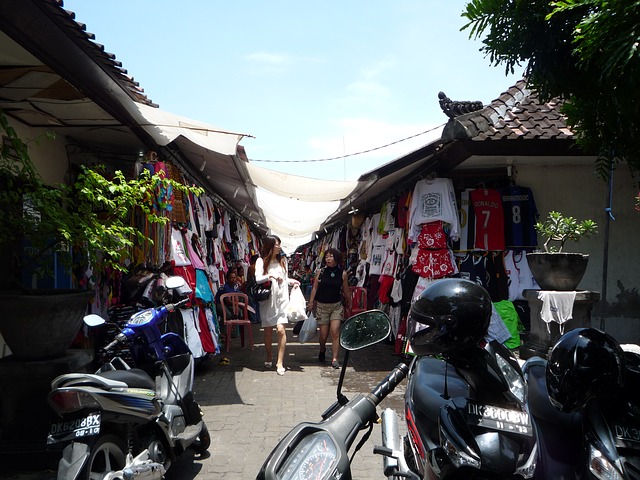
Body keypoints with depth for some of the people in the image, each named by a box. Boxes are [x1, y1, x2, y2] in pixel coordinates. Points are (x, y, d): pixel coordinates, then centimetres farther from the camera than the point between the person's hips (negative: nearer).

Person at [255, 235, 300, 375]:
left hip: (281, 299, 2)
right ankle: (269, 357, 31)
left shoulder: (282, 260, 10)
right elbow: (257, 279, -14)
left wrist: (291, 281, 2)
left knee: (281, 329, -11)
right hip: (267, 300, -1)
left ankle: (280, 362, -5)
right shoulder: (261, 261, -2)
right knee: (268, 331, 8)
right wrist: (270, 276, -29)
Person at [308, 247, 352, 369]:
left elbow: (346, 291, 7)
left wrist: (349, 305, 14)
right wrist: (311, 302, 2)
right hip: (321, 306, 0)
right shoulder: (321, 271, -3)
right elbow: (315, 287, 3)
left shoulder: (342, 273, -2)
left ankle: (335, 359, -6)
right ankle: (322, 349, 38)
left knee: (335, 332, -12)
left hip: (336, 306, 0)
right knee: (323, 335, 5)